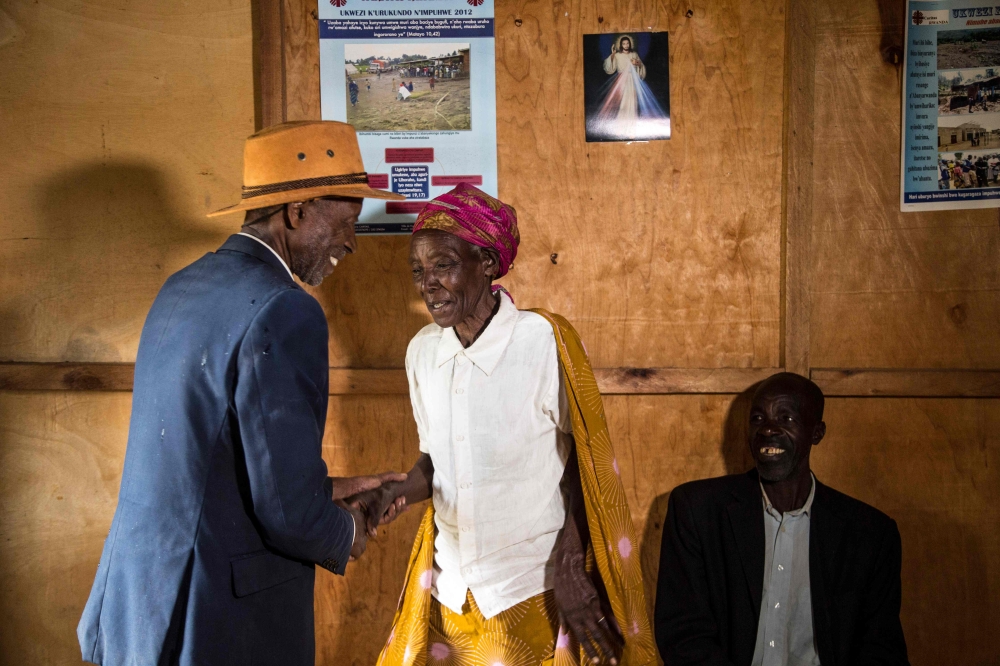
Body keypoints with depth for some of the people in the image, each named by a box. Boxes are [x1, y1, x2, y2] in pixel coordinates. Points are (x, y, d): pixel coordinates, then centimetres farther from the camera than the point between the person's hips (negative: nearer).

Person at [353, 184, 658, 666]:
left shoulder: (543, 341, -16)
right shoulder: (422, 351, 0)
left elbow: (580, 463, -9)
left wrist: (571, 567, -15)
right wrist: (393, 495, -8)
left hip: (535, 588, -4)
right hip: (452, 585, 5)